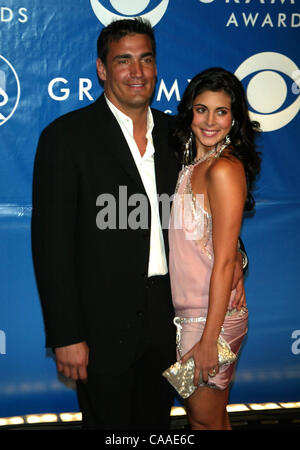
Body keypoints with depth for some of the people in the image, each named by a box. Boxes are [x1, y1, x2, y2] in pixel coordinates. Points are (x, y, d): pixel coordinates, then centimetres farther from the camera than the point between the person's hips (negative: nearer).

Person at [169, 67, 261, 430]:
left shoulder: (224, 169, -17)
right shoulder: (193, 164, 9)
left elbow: (224, 261, -19)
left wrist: (209, 338, -18)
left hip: (213, 315, -7)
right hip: (188, 311, 7)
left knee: (205, 420, 7)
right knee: (214, 416, 18)